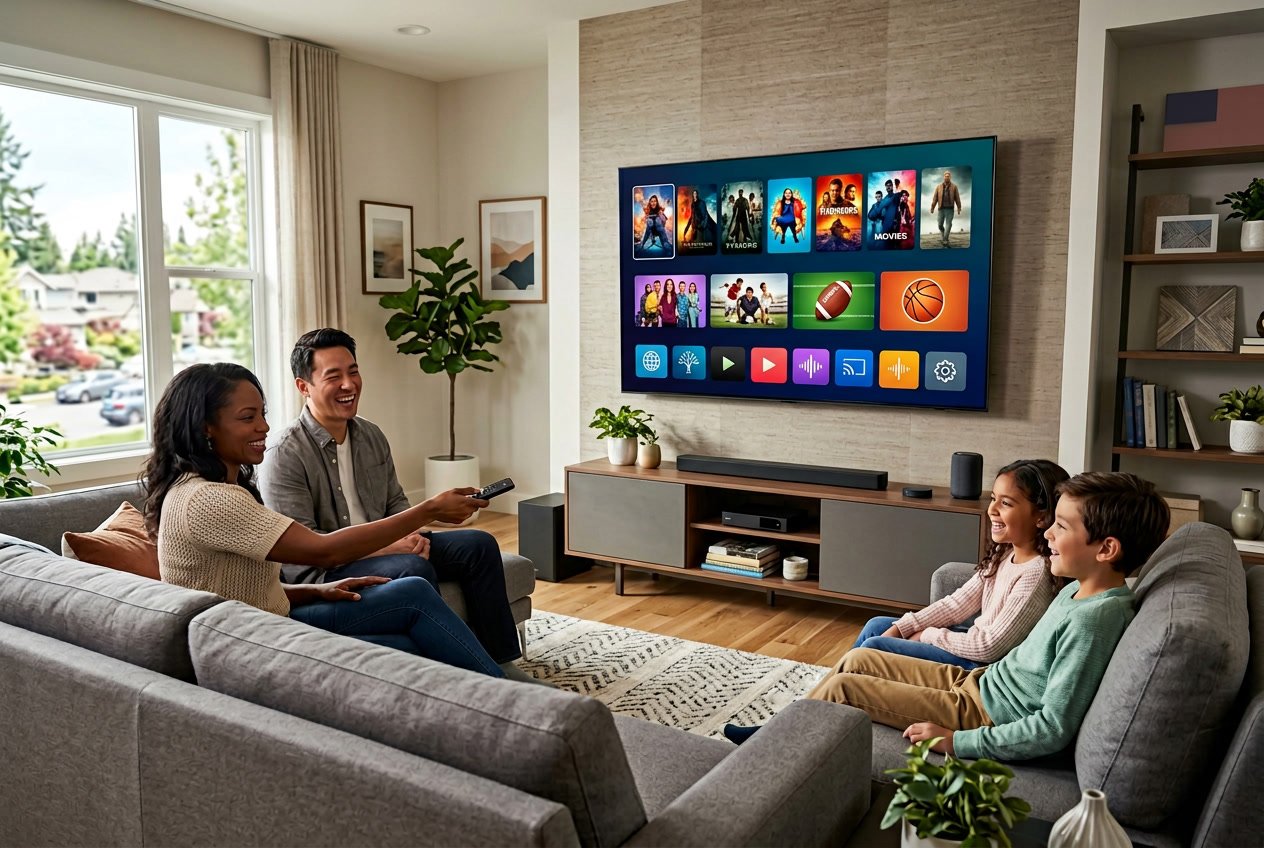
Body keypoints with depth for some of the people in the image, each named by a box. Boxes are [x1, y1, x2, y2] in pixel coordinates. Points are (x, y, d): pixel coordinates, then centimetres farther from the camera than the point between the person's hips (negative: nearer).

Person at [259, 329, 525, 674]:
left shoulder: (371, 436, 9)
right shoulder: (285, 456, -15)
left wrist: (412, 535, -6)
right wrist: (385, 546, -24)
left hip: (385, 549, 8)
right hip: (323, 571, -8)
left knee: (479, 544, -5)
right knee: (414, 568, -33)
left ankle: (500, 666, -1)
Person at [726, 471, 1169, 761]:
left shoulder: (1095, 617, -27)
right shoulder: (1081, 590, 2)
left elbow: (1054, 729, -28)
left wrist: (957, 742, -25)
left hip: (980, 714, -9)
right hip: (979, 683, 9)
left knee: (842, 687, -7)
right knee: (859, 659, 10)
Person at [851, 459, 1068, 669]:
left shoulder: (1035, 573, -25)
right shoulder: (1005, 554, 2)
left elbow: (989, 647, -24)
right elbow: (958, 603, 5)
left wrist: (926, 635, -11)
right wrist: (898, 630, -3)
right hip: (974, 641, 8)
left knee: (874, 647, -10)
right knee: (876, 627, 13)